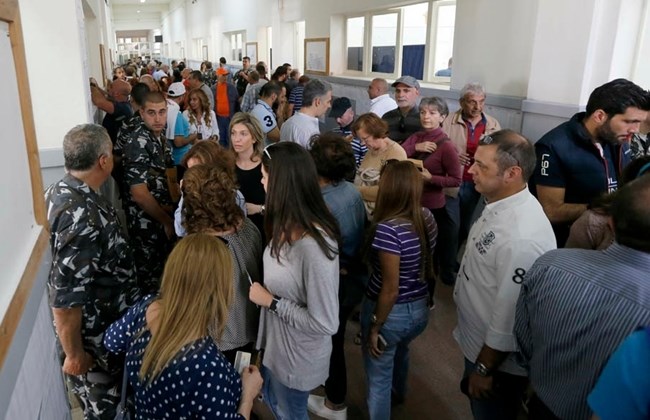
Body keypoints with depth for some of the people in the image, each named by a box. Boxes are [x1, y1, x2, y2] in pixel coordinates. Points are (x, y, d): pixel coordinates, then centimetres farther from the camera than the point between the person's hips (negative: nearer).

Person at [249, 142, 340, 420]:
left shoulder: (314, 246, -36)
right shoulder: (287, 225, -8)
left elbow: (324, 323, -31)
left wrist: (270, 301, -24)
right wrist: (266, 294, -7)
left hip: (298, 356, -8)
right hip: (275, 343, 8)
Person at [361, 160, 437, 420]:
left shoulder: (388, 229, -30)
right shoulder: (427, 218, -7)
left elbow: (390, 290, -26)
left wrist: (375, 327, -14)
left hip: (392, 313, -8)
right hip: (420, 309, 9)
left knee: (379, 378, 14)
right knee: (400, 350, 37)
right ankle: (399, 392, 66)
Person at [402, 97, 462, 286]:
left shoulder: (446, 145, -16)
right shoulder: (416, 137, 4)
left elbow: (456, 180, -15)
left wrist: (431, 178, -25)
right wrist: (415, 147, -18)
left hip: (432, 205, -6)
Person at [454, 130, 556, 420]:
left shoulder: (522, 236, -35)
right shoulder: (500, 204, -5)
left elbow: (511, 315, -28)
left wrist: (484, 369, -16)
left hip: (497, 359, -8)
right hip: (478, 342, 8)